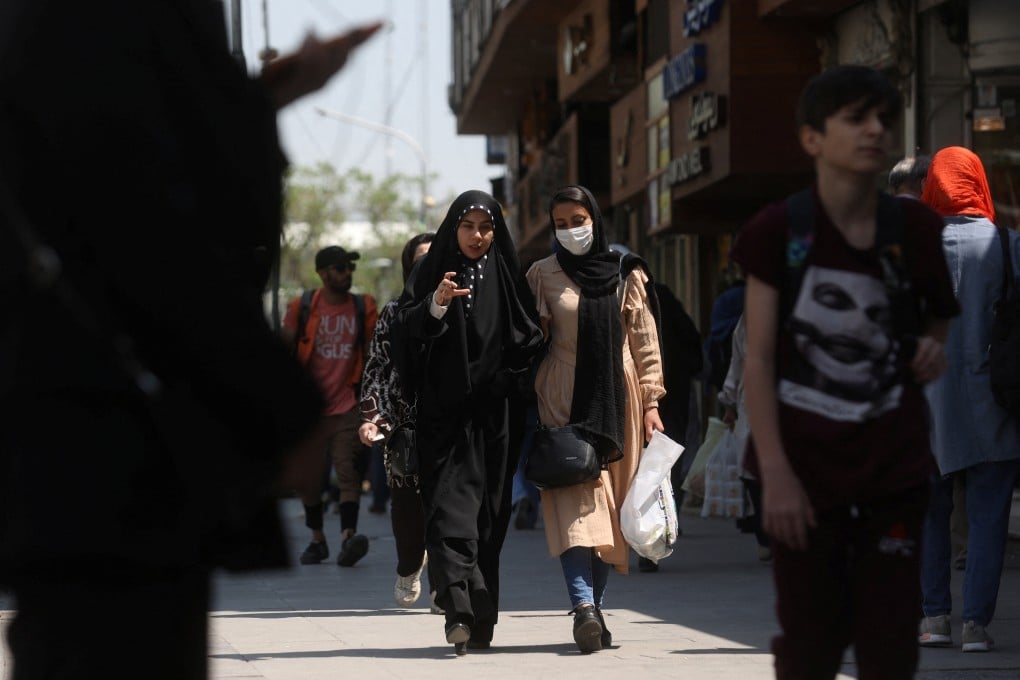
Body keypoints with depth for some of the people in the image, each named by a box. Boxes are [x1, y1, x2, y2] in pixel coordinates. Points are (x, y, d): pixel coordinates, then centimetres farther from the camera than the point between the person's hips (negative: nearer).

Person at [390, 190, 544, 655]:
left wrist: (506, 382, -8)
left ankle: (481, 620, 10)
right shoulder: (431, 274, 4)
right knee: (451, 507, -14)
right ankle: (459, 611, -27)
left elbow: (528, 343, 8)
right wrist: (435, 307, -23)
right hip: (444, 415, -2)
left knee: (488, 517, 3)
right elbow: (402, 334, -6)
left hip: (493, 416, 2)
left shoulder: (506, 279, 9)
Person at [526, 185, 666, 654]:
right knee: (575, 499, -16)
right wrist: (531, 406, -1)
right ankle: (584, 606, -28)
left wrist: (651, 402, 0)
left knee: (610, 505, 1)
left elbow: (644, 340, 7)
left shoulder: (626, 274, 7)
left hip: (617, 397, 2)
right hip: (565, 399, -2)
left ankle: (593, 606, 7)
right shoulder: (542, 276, 5)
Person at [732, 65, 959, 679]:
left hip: (893, 465, 2)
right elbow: (759, 357, -6)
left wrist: (934, 347, -4)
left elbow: (940, 311, 21)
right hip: (807, 463, -2)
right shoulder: (779, 230, -5)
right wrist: (775, 472, -13)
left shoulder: (914, 227, 2)